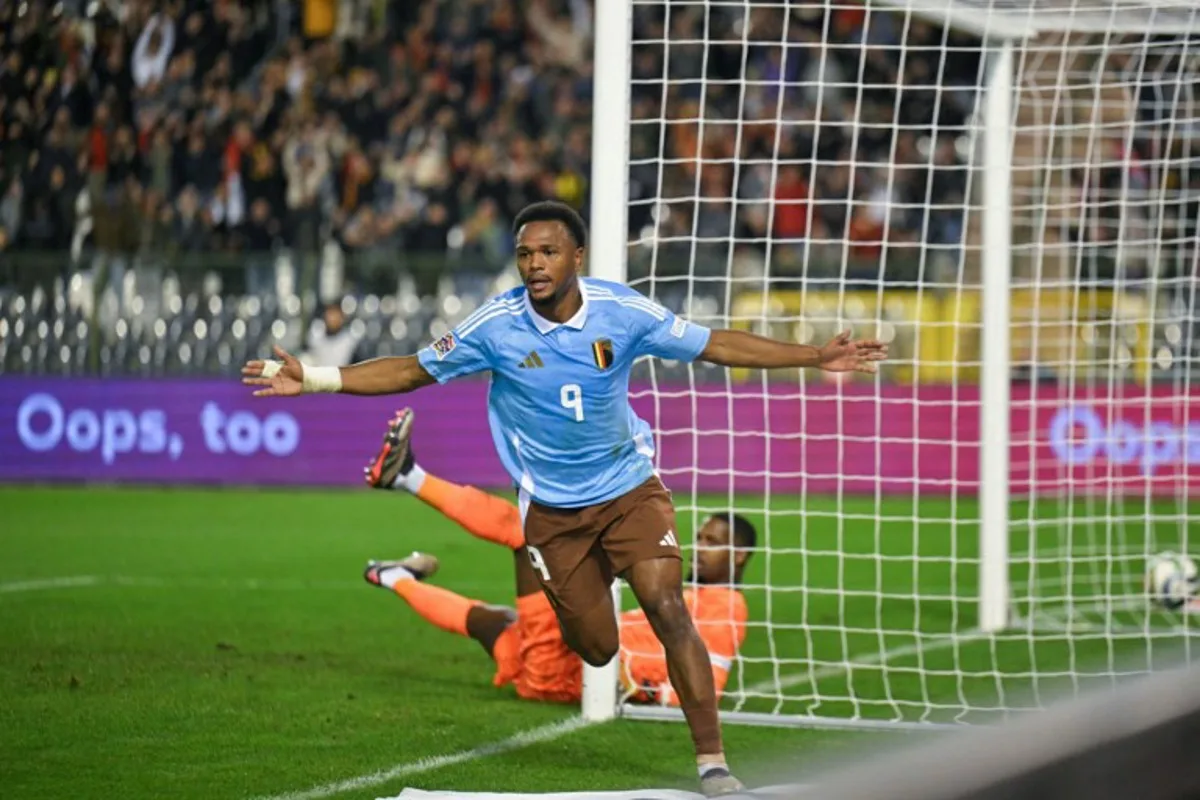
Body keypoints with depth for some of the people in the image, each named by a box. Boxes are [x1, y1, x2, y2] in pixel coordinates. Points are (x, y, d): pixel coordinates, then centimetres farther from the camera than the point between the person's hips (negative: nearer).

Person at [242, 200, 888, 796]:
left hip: (629, 488, 0)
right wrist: (313, 379, -13)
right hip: (552, 507, 0)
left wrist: (815, 356, -10)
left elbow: (714, 345, -5)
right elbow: (412, 371, -5)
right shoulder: (496, 326, -14)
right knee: (594, 650, 3)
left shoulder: (622, 312, -13)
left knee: (667, 609, -19)